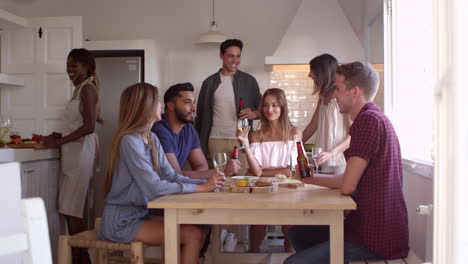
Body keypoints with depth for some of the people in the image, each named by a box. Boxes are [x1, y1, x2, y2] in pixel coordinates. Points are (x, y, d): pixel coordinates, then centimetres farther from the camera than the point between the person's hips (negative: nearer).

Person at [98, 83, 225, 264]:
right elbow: (155, 187, -24)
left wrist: (207, 183, -10)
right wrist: (200, 187, -20)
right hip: (122, 223, -8)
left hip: (142, 214, 8)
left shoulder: (152, 139, 7)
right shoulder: (129, 141, -20)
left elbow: (172, 176, 3)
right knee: (193, 236, -15)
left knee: (199, 233, -3)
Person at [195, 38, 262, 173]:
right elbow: (201, 115, 13)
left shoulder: (249, 81, 8)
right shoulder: (209, 82, 10)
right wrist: (197, 144, 7)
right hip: (216, 140, 1)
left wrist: (253, 114, -11)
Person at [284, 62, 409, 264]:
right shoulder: (374, 118, 15)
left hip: (376, 239, -10)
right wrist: (312, 177, 9)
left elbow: (347, 185, -21)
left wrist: (311, 178, -4)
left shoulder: (370, 120, -18)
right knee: (298, 233, 18)